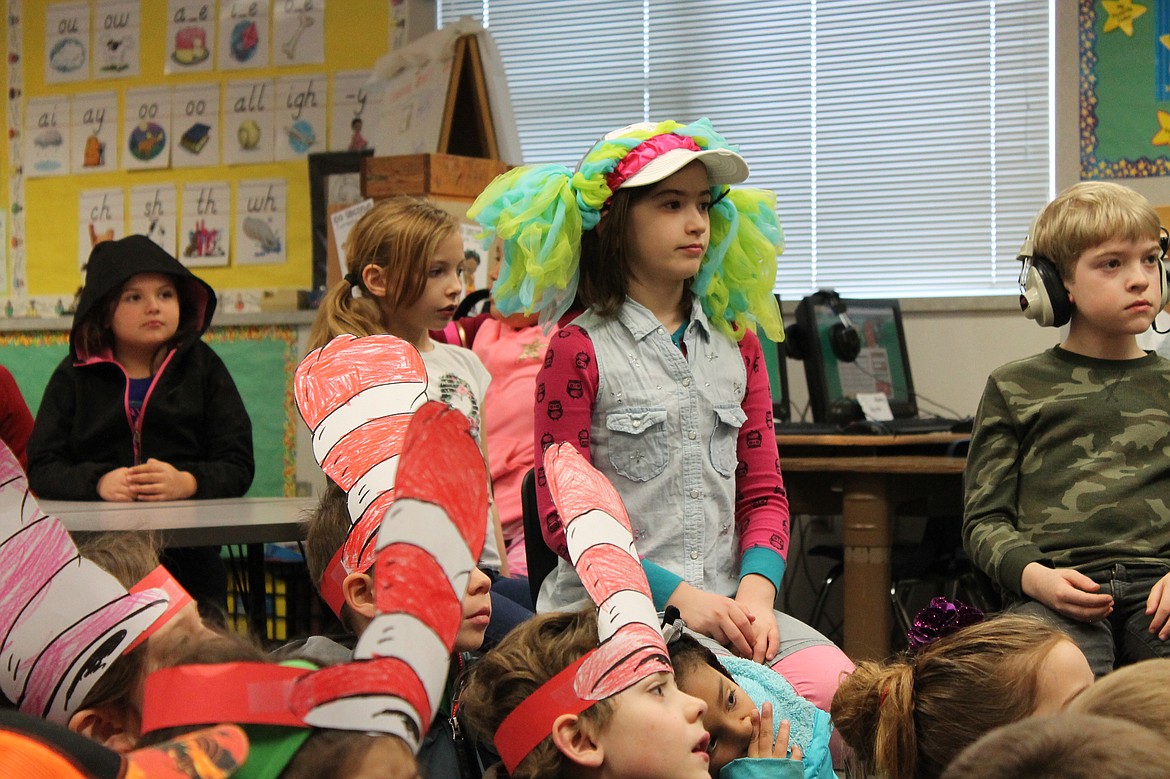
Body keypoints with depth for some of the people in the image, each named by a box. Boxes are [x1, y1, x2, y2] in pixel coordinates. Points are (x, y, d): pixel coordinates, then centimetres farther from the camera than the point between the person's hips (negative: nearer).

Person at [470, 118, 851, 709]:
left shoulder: (736, 345, 16)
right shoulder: (580, 350, -1)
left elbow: (763, 490, 13)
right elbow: (563, 519, -4)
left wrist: (756, 592, -8)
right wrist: (680, 597, -15)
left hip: (727, 600, 5)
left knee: (831, 683, -24)